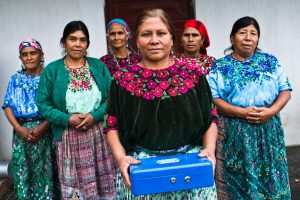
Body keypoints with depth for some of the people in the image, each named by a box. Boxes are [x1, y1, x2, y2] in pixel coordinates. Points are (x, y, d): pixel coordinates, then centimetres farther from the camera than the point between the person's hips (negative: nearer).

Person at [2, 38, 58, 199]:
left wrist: (43, 126, -16)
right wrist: (18, 128, -9)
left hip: (46, 131, -3)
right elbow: (7, 106, 6)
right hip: (22, 133, 3)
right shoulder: (16, 80, 12)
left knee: (45, 172, 0)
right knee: (23, 173, 5)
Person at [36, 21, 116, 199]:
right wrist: (67, 119, -15)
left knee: (103, 182, 11)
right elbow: (43, 104, -2)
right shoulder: (52, 70, -1)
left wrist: (95, 116, -14)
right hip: (69, 137, -1)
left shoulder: (99, 66, 4)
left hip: (99, 134, 2)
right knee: (75, 184, 7)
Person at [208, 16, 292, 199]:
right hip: (234, 132, -2)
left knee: (271, 177, 9)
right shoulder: (219, 67, 1)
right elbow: (213, 99, -7)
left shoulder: (271, 61, 8)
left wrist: (271, 111, -13)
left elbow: (285, 90, 6)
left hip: (269, 129, 3)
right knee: (239, 180, 5)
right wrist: (242, 112, -18)